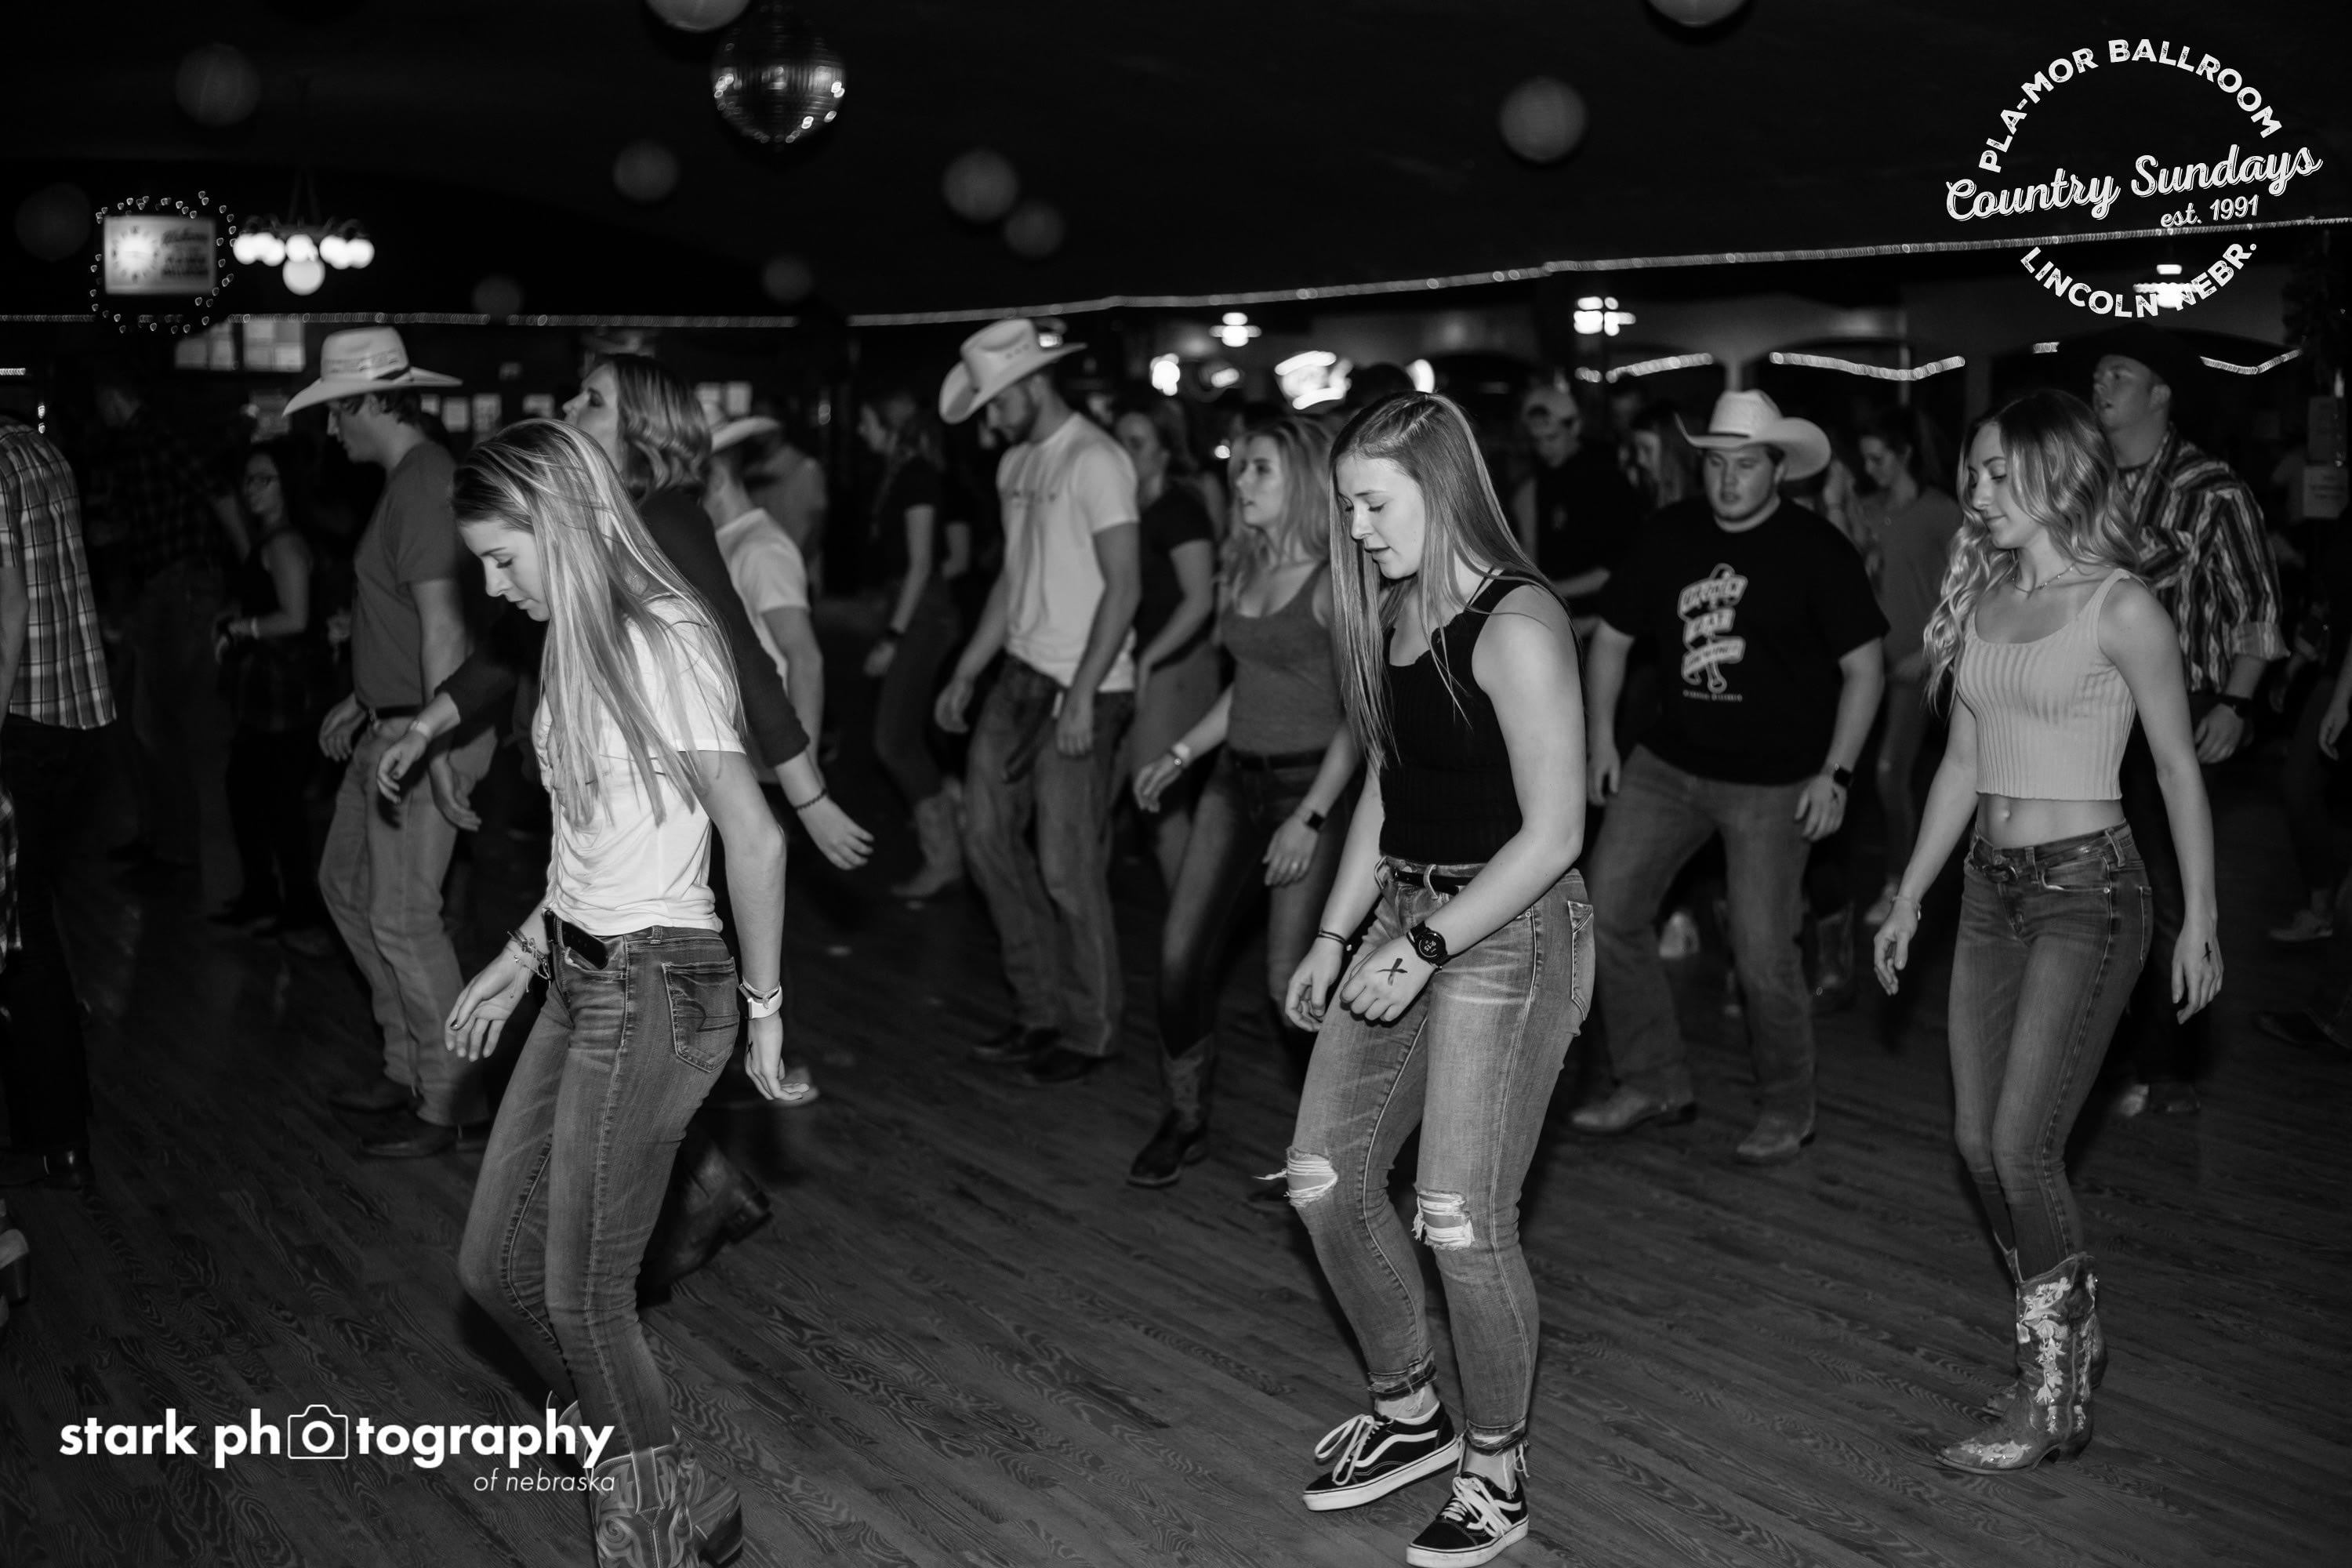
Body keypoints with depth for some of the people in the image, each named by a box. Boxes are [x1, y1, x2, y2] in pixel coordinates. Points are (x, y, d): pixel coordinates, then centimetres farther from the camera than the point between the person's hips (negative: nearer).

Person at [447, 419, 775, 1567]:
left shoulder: (660, 644, -18)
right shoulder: (582, 643, 10)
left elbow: (755, 841, -18)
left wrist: (761, 1010, -10)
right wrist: (517, 961, 16)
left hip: (653, 988, -9)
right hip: (580, 977, 9)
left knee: (580, 1292, 4)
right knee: (495, 1264, 13)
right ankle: (625, 1439, 35)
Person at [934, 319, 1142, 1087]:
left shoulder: (1095, 461, -13)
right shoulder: (1015, 464, 14)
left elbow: (1123, 586, -17)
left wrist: (1082, 695, -21)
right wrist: (964, 675, 17)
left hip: (1084, 691, -9)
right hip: (1021, 677, 9)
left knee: (1068, 867, -4)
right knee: (987, 834, 10)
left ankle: (1089, 1032, 13)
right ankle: (1040, 1010, 23)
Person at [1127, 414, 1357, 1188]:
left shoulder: (1334, 581, -12)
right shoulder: (1244, 569, 10)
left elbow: (1357, 715, -14)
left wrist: (1310, 817, -19)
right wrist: (1178, 755, 15)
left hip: (1310, 785, -7)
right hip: (1235, 778, 7)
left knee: (1290, 980, -6)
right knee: (1181, 955, 2)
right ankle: (1185, 1120, 19)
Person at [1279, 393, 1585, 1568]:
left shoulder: (1516, 626, -16)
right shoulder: (1391, 616, 9)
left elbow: (1552, 834, -18)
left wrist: (1426, 948, -19)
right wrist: (1334, 935, 11)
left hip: (1510, 930, -8)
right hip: (1406, 916, 9)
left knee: (1461, 1220, -8)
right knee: (1324, 1177, 9)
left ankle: (1496, 1473, 15)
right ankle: (1409, 1415, 29)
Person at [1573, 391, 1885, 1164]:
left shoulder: (1815, 549, -7)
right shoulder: (1669, 535, 4)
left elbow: (1863, 669, -4)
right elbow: (1611, 638, 13)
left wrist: (1836, 774, -12)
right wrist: (1602, 740, 6)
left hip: (1775, 781, -4)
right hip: (1668, 762, 5)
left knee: (1763, 954, -6)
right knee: (1607, 907, -1)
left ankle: (1788, 1108, 19)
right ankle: (1655, 1081, 16)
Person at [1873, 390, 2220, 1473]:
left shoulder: (2121, 610, -10)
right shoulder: (1981, 599, 9)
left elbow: (2178, 767, -5)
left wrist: (2199, 918, -7)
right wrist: (1908, 898, 15)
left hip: (2087, 888, -7)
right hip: (1992, 885, 7)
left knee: (2022, 1148, -9)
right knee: (1976, 1140, 7)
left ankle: (2056, 1400, 7)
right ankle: (2068, 1336, 28)